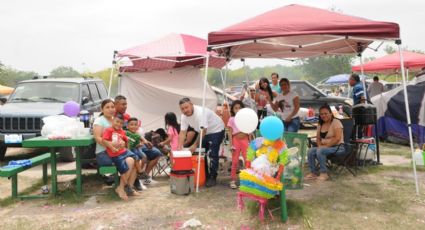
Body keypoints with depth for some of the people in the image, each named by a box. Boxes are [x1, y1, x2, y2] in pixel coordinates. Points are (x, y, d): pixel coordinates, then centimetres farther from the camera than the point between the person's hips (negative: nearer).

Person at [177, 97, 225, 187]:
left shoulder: (200, 112, -34)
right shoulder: (184, 116, -10)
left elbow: (203, 131, -33)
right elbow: (182, 132, -11)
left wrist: (195, 145, -30)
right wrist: (179, 147, -20)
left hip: (216, 130, -8)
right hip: (204, 132, 8)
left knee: (213, 154, -12)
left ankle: (212, 177, -1)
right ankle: (205, 176, 20)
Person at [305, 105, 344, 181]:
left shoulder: (336, 122, -9)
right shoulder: (320, 125, 13)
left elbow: (337, 138, -19)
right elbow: (318, 138, 14)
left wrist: (326, 146, -21)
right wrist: (320, 146, -6)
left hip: (337, 147, -7)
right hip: (324, 147, 7)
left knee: (320, 151, -31)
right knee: (310, 151, -17)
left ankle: (324, 173, -20)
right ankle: (313, 172, -9)